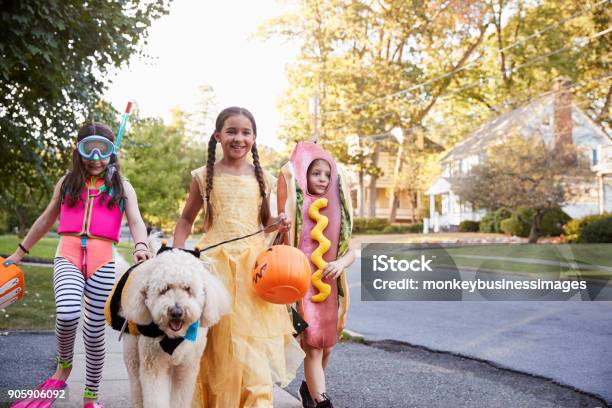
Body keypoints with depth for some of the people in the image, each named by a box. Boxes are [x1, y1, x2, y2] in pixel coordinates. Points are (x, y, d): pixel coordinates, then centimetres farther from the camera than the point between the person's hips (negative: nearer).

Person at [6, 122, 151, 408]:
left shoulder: (121, 187, 12)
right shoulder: (67, 183, 16)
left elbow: (136, 221, -1)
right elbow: (46, 220, 26)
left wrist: (141, 246, -22)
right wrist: (21, 252, 30)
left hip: (102, 260, 0)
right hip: (68, 255, 0)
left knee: (94, 332, 3)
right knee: (67, 314, -28)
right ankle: (63, 366, 3)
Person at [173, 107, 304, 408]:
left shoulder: (262, 178, 9)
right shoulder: (204, 176, 4)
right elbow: (186, 219, 13)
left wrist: (277, 225, -2)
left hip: (254, 262, 1)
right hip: (216, 262, -1)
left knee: (253, 340, -2)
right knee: (217, 340, 1)